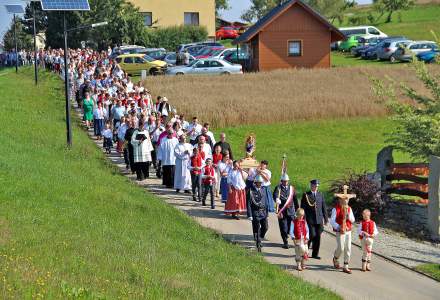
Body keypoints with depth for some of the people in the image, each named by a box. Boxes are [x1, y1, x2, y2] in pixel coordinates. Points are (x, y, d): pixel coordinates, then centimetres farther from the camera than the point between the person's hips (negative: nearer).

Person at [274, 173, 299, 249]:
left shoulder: (291, 188, 11)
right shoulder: (278, 188, -1)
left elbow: (295, 199, 16)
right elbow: (275, 195, -22)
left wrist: (297, 209, 16)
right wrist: (277, 199, -44)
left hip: (290, 211, 3)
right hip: (282, 211, -3)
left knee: (290, 226, 1)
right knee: (283, 228, -2)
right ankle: (285, 242, 9)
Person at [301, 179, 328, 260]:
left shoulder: (320, 194, 10)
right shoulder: (306, 195, 0)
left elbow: (324, 207, 13)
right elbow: (303, 208, -1)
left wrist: (326, 218, 10)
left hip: (319, 219, 4)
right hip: (310, 219, -4)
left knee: (318, 236, 2)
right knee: (312, 235, -11)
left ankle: (315, 254, 11)